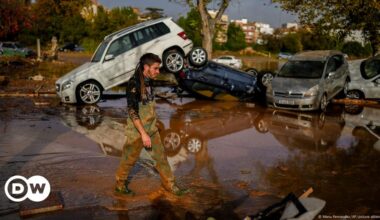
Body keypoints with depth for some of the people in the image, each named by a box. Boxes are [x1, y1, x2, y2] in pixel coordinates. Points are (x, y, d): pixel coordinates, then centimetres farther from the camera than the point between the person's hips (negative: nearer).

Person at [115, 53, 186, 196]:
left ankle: (169, 184, 25)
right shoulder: (134, 84, -21)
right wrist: (143, 134, -24)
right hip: (137, 131, -7)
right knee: (129, 159, 10)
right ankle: (120, 185, 30)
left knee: (161, 156, 12)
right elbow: (132, 111, -24)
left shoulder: (148, 82, 4)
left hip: (151, 129, 7)